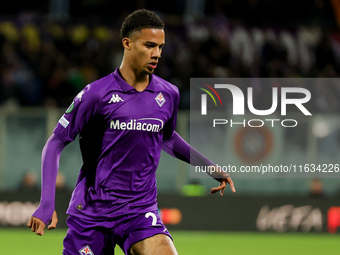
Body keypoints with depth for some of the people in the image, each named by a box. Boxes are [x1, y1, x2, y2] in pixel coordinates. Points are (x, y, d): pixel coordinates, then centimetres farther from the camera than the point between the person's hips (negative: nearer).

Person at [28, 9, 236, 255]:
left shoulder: (168, 95, 4)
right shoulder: (96, 94, -10)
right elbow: (56, 142, -4)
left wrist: (211, 168, 22)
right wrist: (47, 203, -13)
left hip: (141, 211, 3)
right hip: (90, 213, -3)